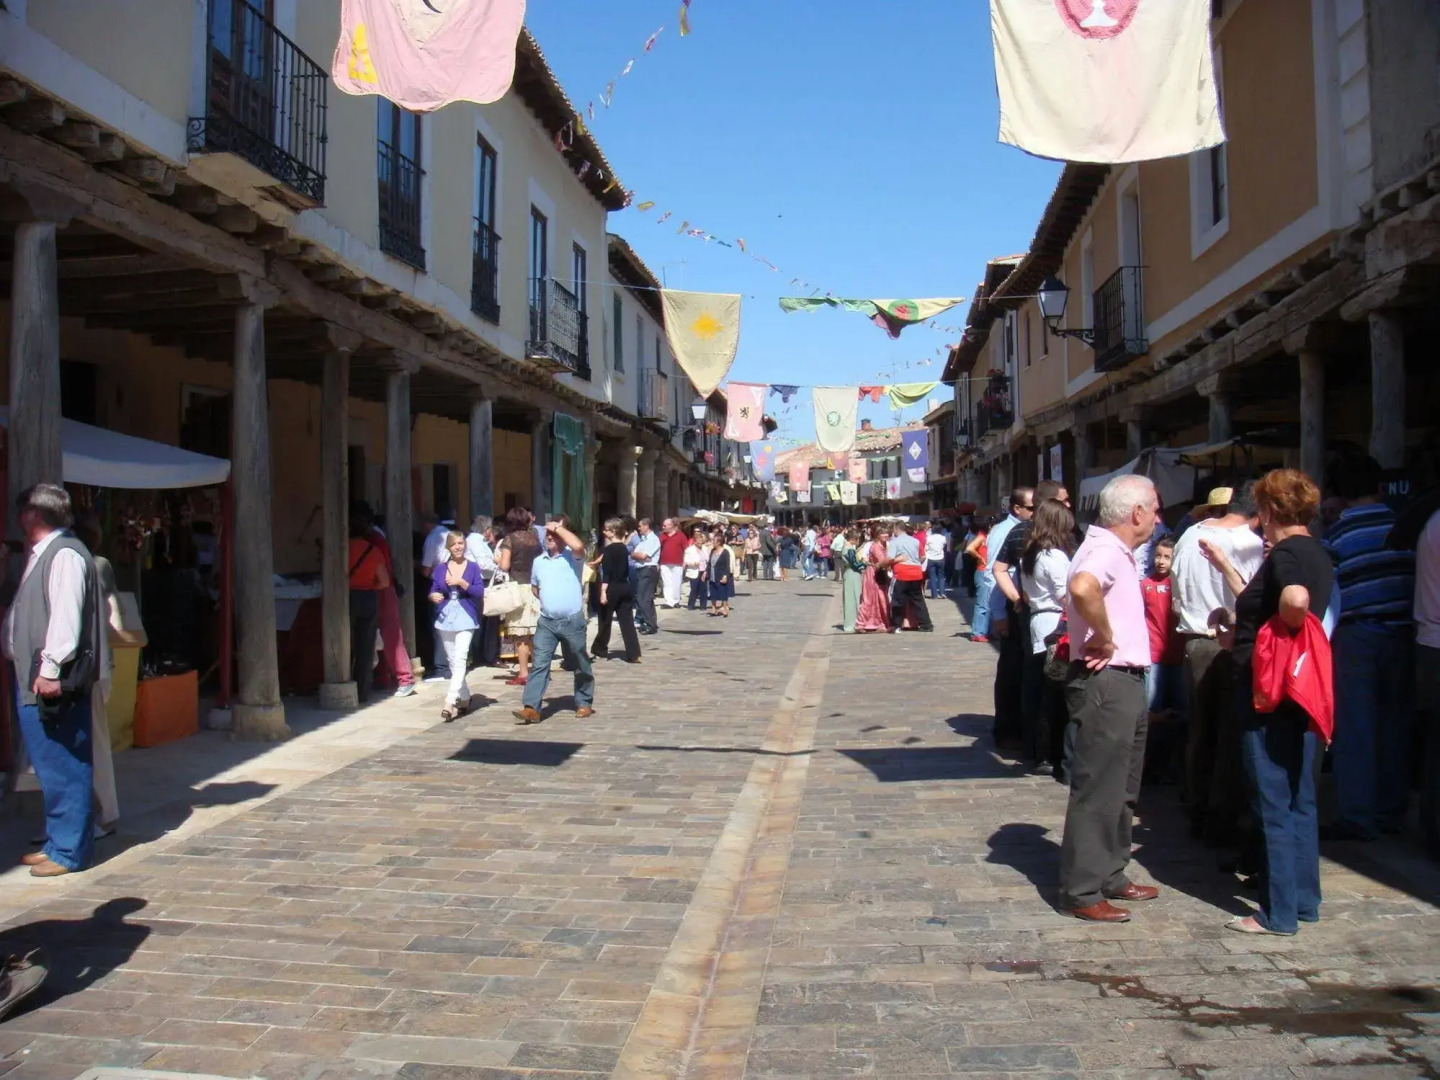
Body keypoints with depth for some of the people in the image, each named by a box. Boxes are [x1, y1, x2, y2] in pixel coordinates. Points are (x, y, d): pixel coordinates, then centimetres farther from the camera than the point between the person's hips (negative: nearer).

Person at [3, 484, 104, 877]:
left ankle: (69, 851, 3)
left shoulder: (65, 554, -13)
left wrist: (51, 669, -23)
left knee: (62, 767, -4)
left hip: (52, 681, -10)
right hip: (33, 678, 10)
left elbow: (66, 615, -21)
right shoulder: (41, 554, 19)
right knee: (50, 767, 15)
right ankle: (58, 841, 25)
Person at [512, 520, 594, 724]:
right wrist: (548, 601, 11)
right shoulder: (538, 561, 9)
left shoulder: (572, 556, -5)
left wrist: (557, 527, -19)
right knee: (539, 663, -6)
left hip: (572, 621, -4)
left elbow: (578, 545, -30)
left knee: (580, 666, 10)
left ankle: (584, 703, 26)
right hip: (546, 621, 4)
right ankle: (531, 708, -10)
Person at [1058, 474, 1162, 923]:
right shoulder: (1105, 550, -18)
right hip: (1106, 683, -11)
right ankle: (1082, 891, 4)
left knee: (1121, 788, 19)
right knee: (1097, 790, -4)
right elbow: (1082, 587, -41)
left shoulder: (1117, 552, 15)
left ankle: (1110, 874, 31)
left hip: (1125, 683, 11)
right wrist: (1105, 638, -27)